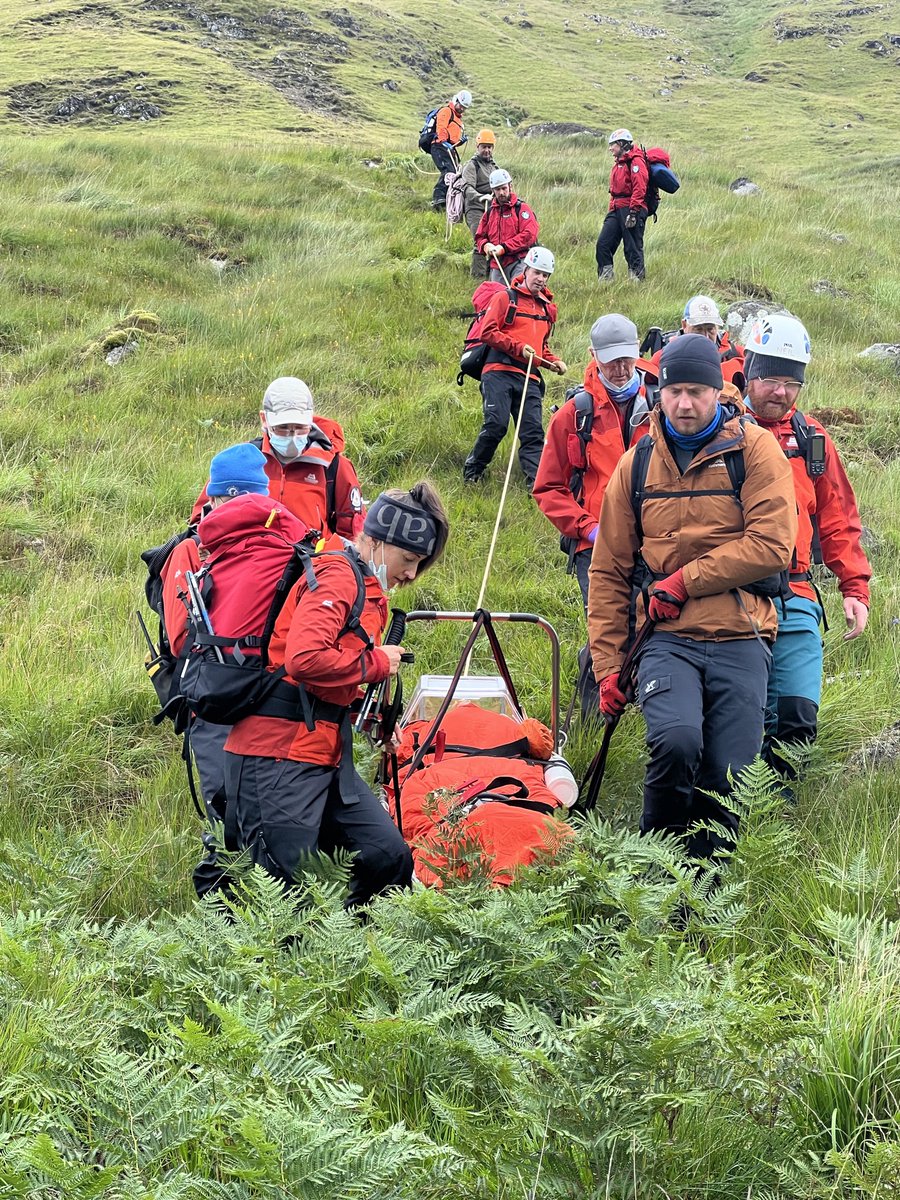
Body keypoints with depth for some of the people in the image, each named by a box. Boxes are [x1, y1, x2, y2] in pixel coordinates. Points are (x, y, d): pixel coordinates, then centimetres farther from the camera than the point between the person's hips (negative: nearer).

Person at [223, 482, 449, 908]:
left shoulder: (369, 591, 20)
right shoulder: (336, 577, -12)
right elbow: (304, 658, -27)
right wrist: (376, 664, -13)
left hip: (327, 756, 10)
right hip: (280, 757, -10)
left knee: (390, 857, 3)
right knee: (283, 888, -9)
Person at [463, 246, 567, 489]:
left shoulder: (547, 308, 26)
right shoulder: (505, 298, 6)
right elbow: (487, 331, -5)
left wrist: (553, 361, 17)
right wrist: (518, 347, -12)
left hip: (530, 378, 6)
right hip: (500, 372, -6)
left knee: (533, 431, -8)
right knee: (496, 424, -17)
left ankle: (536, 480, -17)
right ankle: (472, 470, 3)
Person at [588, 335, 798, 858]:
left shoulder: (754, 448, 2)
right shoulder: (637, 464, 11)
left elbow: (772, 544, -10)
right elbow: (609, 572, 15)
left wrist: (684, 581, -10)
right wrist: (608, 666, 9)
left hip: (740, 638, -1)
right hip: (666, 638, 1)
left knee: (728, 777, -7)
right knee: (677, 741, -26)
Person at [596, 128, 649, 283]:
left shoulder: (636, 161, -10)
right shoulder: (619, 163, 21)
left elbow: (639, 189, -18)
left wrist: (633, 212, -23)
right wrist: (611, 210, 21)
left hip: (631, 210, -9)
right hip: (617, 210, 9)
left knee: (633, 248, -3)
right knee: (603, 244, 0)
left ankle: (637, 278, 5)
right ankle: (605, 276, 5)